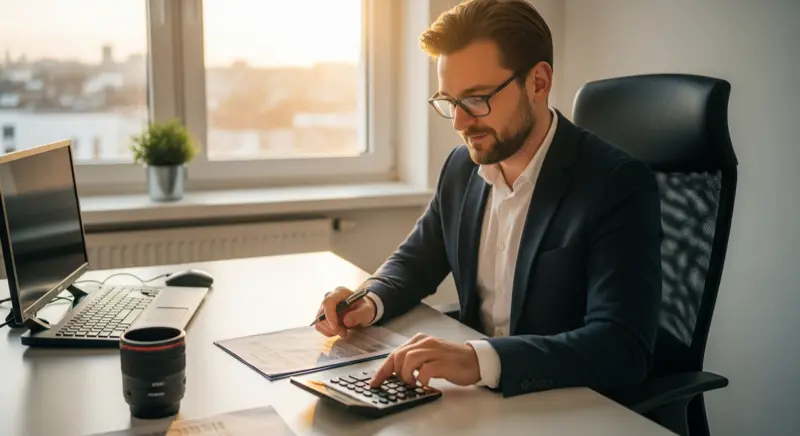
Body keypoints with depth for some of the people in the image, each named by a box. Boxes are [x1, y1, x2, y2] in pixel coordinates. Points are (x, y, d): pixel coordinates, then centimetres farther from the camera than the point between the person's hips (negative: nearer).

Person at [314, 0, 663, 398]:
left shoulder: (619, 185, -18)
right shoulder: (463, 166, 1)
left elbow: (625, 347, -26)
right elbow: (415, 261, 13)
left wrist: (480, 359, -38)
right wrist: (370, 300, -8)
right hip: (477, 398, 6)